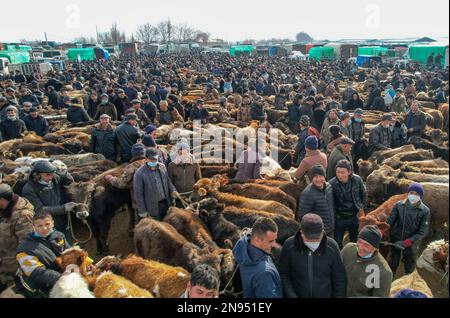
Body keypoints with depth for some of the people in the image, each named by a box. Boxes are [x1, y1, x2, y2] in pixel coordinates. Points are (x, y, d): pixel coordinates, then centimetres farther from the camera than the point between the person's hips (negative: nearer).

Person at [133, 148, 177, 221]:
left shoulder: (162, 167, 2)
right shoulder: (139, 173, -14)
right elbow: (138, 194, -11)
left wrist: (173, 190, -3)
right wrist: (143, 212, -10)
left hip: (166, 204, 5)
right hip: (153, 209, -5)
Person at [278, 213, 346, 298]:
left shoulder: (332, 246, -9)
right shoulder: (289, 246, -12)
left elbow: (340, 278, 0)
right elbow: (283, 275, -5)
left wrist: (339, 296, -4)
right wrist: (291, 296, -15)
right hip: (298, 295, 0)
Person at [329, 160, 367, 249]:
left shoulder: (357, 180, -15)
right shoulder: (332, 184, -22)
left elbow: (364, 194, 4)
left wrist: (362, 208, 3)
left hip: (354, 216, 2)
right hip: (339, 218, -2)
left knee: (355, 242, 21)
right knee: (337, 244, 8)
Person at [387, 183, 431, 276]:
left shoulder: (425, 211, -12)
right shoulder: (399, 205, -9)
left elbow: (423, 231, -14)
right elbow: (389, 221, -10)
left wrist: (407, 242, -24)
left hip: (411, 243, -1)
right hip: (395, 241, 1)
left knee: (409, 270, 17)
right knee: (392, 265, 19)